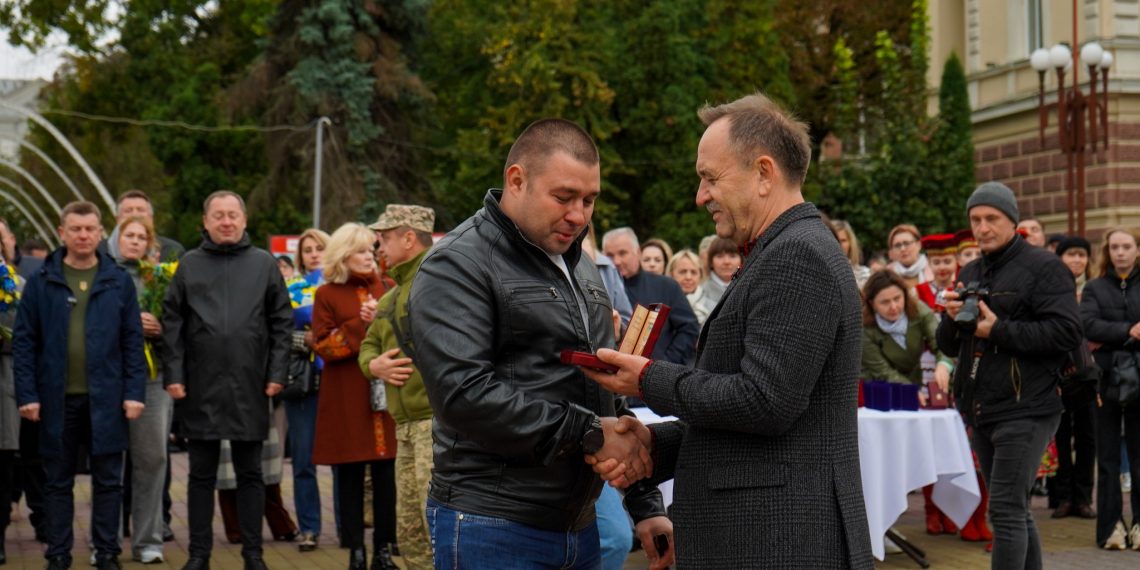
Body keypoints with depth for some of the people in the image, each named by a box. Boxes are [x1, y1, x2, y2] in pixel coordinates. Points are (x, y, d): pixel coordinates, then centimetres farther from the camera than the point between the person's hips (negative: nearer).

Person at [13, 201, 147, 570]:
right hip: (57, 398, 0)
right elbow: (24, 342, 2)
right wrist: (27, 394, -6)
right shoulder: (41, 282, 2)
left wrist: (134, 392, -4)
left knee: (108, 481, 5)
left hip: (106, 398, 0)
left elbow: (133, 341, 3)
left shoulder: (119, 282, 3)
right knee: (58, 481, 8)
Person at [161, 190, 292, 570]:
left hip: (249, 386, 0)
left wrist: (277, 373, -3)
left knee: (249, 473, 8)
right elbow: (172, 322, 3)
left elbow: (282, 321, 4)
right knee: (202, 474, 7)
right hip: (201, 386, 0)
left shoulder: (264, 263, 5)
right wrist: (174, 375, -4)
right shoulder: (189, 264, 5)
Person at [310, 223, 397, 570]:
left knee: (385, 473, 1)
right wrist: (361, 325, -12)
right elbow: (323, 347, -3)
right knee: (350, 475, 2)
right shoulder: (327, 295, 3)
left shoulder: (386, 287, 10)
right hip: (346, 398, -2)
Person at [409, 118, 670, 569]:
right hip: (493, 532, -7)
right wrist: (589, 433, -18)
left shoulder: (580, 267, 17)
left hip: (579, 527, 7)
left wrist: (645, 505, 13)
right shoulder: (459, 265, -9)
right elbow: (463, 392, -21)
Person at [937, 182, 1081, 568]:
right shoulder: (970, 273, 17)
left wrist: (999, 330, -18)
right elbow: (948, 346, 18)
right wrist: (952, 319, -4)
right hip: (981, 412, 8)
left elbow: (1067, 332, -18)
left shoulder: (1043, 267, -7)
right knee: (1016, 512, 15)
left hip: (1025, 410, -8)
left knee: (1006, 511, -12)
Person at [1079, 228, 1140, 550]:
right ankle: (1111, 525, 7)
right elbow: (1088, 325, -9)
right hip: (1106, 379, 0)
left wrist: (1110, 338, -13)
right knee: (1108, 457, 3)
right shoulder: (1095, 288, 7)